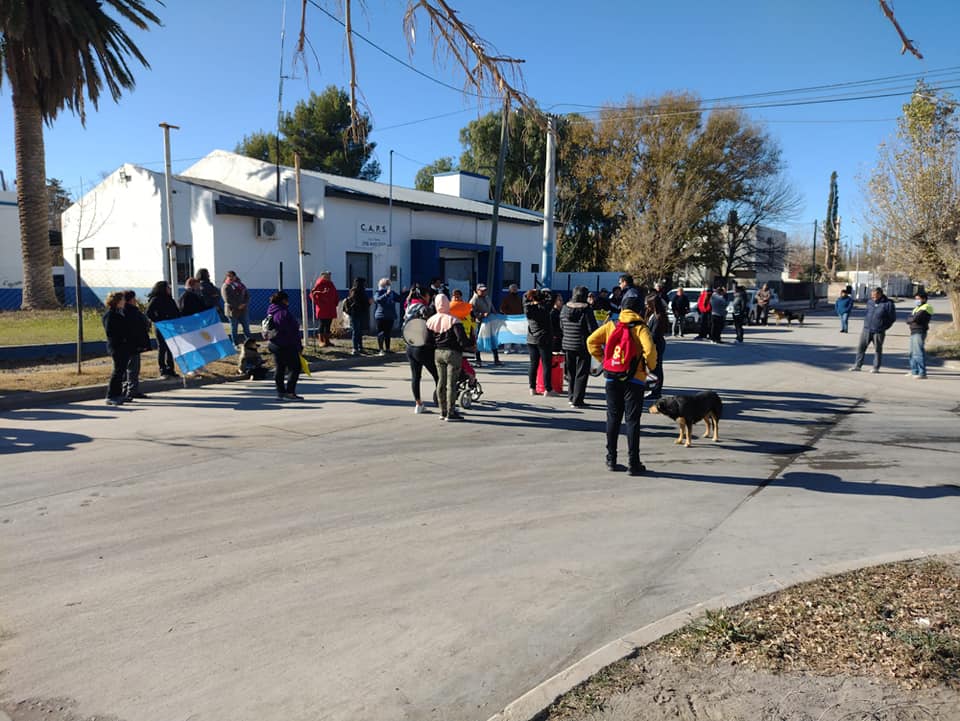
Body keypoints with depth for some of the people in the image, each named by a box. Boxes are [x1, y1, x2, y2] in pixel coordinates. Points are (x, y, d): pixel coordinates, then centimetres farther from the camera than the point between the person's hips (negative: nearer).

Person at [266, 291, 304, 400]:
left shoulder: (271, 313, 11)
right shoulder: (284, 312, -18)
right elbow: (293, 331, -18)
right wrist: (299, 346, -11)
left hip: (274, 345, 9)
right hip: (287, 346, -9)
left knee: (279, 369, 13)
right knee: (295, 368, -2)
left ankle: (280, 392, 16)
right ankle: (289, 392, -6)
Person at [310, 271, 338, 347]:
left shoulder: (331, 285, 14)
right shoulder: (319, 285, -7)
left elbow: (335, 296, 21)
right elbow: (312, 294, -12)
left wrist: (335, 303, 10)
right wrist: (318, 302, -16)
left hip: (330, 310, 7)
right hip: (322, 309, -7)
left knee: (328, 325, 12)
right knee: (321, 325, -3)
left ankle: (327, 340, 19)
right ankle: (321, 341, 1)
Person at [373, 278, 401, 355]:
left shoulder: (392, 293, 9)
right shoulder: (378, 293, -4)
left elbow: (399, 299, 12)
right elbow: (377, 299, -23)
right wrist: (386, 294, -34)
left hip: (390, 317, 4)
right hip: (380, 316, -4)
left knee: (388, 333, 11)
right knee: (381, 333, -2)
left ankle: (387, 349, 19)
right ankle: (381, 350, 1)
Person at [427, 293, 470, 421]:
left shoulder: (431, 321, 2)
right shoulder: (453, 320, -15)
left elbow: (428, 339, 6)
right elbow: (462, 339, -21)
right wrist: (461, 348, -2)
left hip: (438, 353, 6)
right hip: (453, 353, -6)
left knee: (441, 382, 13)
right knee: (451, 383, -2)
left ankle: (443, 412, 19)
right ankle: (450, 413, 0)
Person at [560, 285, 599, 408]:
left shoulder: (565, 308, 1)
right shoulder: (586, 309, -16)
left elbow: (561, 326, 11)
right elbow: (593, 329, -14)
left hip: (567, 345, 5)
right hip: (582, 346, -5)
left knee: (571, 372, 18)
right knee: (581, 374, 2)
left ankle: (571, 396, 25)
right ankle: (577, 401, 2)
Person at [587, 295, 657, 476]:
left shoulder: (611, 325, 4)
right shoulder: (640, 328, -7)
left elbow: (591, 341, 1)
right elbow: (649, 349, -21)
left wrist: (602, 359, 8)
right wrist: (651, 366, -3)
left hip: (612, 378, 3)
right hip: (634, 379, -3)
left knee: (613, 419, 13)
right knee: (632, 421, 2)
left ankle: (611, 460, 19)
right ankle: (633, 463, 5)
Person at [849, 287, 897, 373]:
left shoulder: (888, 304, -7)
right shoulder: (870, 302, 8)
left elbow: (892, 318, -3)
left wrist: (883, 327, -4)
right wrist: (866, 321, 10)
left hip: (878, 332, -4)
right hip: (866, 330, 5)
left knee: (877, 350, 6)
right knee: (860, 347, 3)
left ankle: (876, 368, 14)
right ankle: (857, 365, 11)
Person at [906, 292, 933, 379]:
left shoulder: (925, 308, -8)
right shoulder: (916, 308, 21)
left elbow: (915, 318, -19)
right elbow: (911, 318, 12)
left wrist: (909, 321, 1)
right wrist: (912, 320, -9)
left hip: (919, 332, -10)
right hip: (913, 332, 10)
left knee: (919, 352, -13)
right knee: (912, 352, 15)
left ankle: (922, 373, -14)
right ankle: (914, 371, 24)